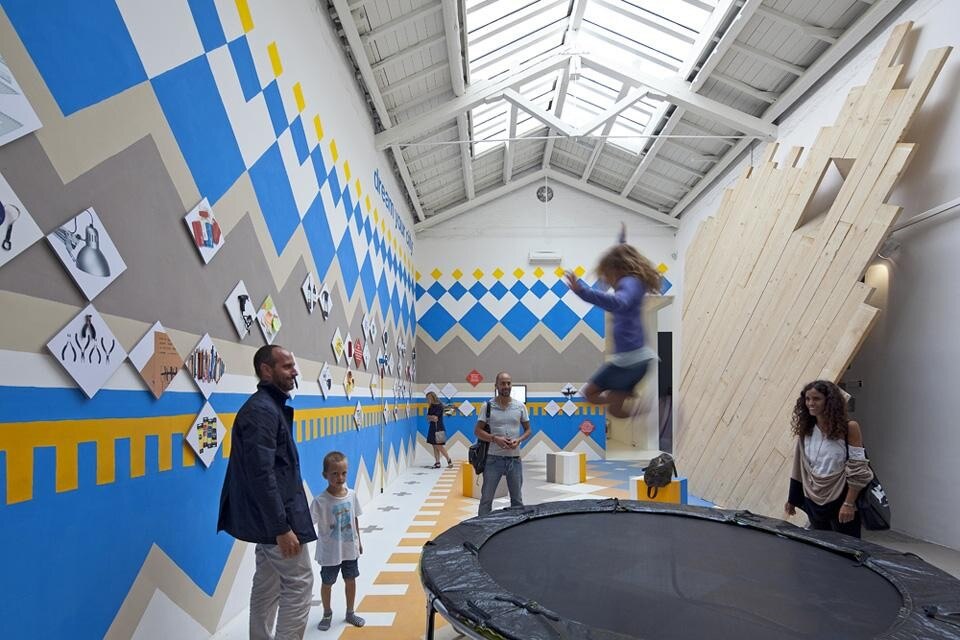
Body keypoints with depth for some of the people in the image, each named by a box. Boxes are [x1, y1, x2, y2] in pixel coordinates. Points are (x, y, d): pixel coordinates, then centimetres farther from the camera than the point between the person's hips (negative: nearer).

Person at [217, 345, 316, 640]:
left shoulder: (270, 406, 11)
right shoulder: (262, 410, -20)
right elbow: (261, 475, -26)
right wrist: (282, 528, -25)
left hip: (268, 517, 10)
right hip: (275, 518, -10)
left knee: (267, 584, 17)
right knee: (300, 583, -2)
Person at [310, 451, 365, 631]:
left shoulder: (351, 494, -8)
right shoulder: (320, 501, -22)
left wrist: (358, 541, 11)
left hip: (350, 548, 4)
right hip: (330, 552, -4)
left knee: (350, 580, 17)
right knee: (327, 583, 16)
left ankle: (350, 613, 38)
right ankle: (327, 614, 39)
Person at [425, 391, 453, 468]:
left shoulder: (439, 406, -9)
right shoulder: (431, 407, 14)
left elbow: (436, 417, -15)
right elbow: (428, 417, 7)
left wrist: (430, 417, -1)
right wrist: (433, 417, -10)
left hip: (439, 428, -7)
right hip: (432, 428, 7)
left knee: (439, 446, -9)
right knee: (435, 446, 5)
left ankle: (449, 460, 1)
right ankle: (437, 462, 8)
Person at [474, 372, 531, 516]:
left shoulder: (520, 406, 3)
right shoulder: (488, 406, -3)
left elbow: (527, 429, 10)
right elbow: (477, 430, -2)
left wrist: (518, 440, -10)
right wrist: (495, 439, -17)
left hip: (514, 458, 2)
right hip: (493, 458, -2)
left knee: (517, 499, 12)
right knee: (486, 498, 2)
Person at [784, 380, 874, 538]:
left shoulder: (849, 427, -9)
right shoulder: (806, 430, 4)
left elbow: (857, 470, -11)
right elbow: (800, 468, 11)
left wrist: (849, 504, -15)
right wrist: (792, 500, 14)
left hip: (840, 501, -5)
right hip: (814, 502, 5)